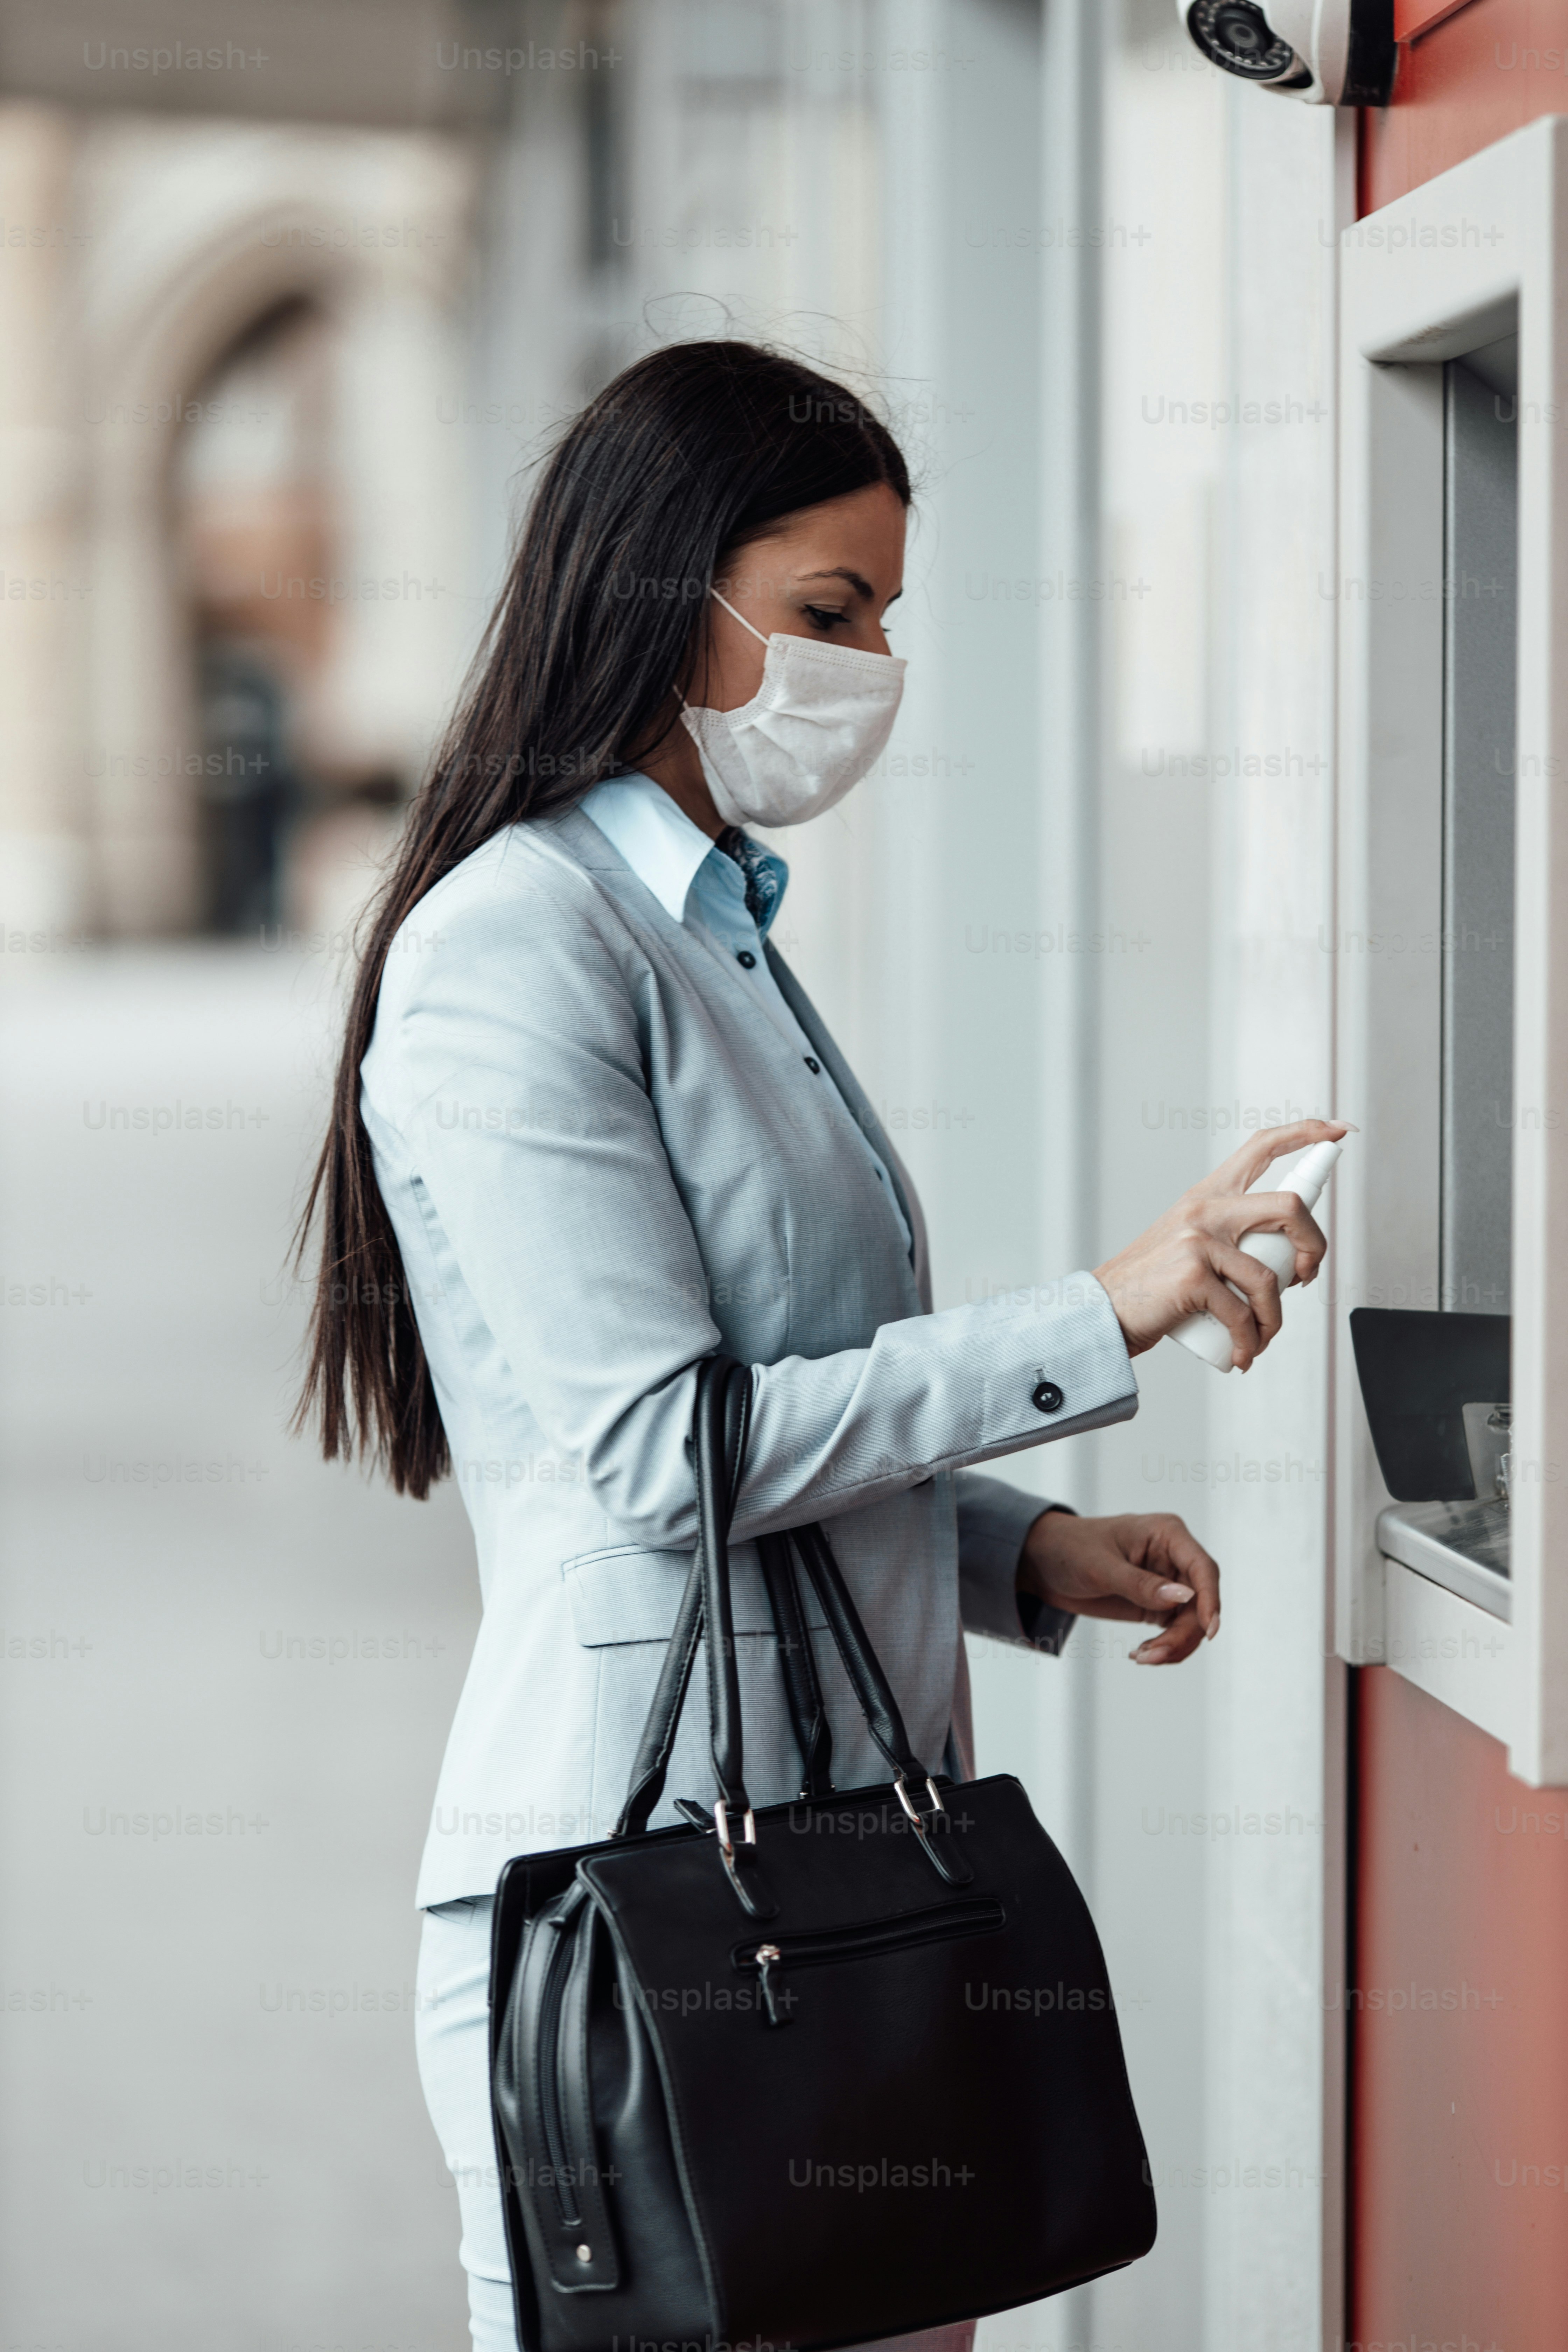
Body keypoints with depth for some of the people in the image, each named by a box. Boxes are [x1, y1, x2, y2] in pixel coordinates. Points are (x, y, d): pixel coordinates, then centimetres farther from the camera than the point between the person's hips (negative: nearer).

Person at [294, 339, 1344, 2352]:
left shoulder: (714, 936, 16)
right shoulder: (512, 950, -12)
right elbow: (661, 1451, -18)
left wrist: (1026, 1553, 6)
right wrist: (1103, 1320, -17)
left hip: (842, 1850, 9)